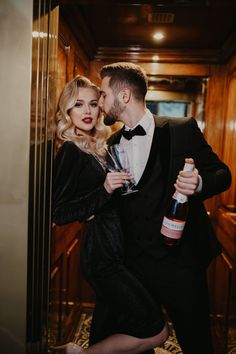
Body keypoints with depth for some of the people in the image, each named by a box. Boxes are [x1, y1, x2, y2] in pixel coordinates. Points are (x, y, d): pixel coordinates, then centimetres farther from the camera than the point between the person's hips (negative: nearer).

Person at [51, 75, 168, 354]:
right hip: (101, 255, -9)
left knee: (112, 326, 17)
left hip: (112, 252, 9)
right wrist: (104, 189, -23)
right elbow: (58, 213, -16)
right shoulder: (71, 151, -13)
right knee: (156, 331, -3)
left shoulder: (95, 147, 12)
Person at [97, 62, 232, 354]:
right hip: (133, 262, 5)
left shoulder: (182, 129, -7)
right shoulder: (112, 143, 8)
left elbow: (222, 173, -4)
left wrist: (199, 183, -23)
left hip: (180, 261, -4)